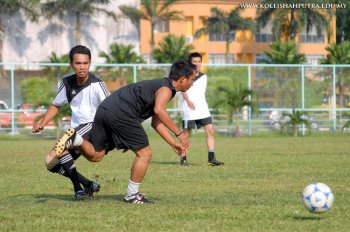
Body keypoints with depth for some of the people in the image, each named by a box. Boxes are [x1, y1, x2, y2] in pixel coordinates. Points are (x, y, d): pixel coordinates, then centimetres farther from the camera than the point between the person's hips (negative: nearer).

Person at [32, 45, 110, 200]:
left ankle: (79, 188, -22)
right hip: (77, 130, 8)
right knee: (51, 163, 2)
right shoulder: (67, 83, 3)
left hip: (94, 126, -8)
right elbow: (55, 105, 19)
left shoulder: (97, 85, -15)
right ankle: (88, 185, 4)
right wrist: (42, 123, 3)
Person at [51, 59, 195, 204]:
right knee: (144, 153, 2)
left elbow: (156, 122, 31)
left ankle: (75, 139, -10)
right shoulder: (166, 89, -1)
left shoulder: (157, 85, 29)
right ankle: (132, 194, 6)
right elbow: (159, 110, -23)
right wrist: (179, 133, -19)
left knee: (95, 155, 15)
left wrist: (173, 144, 25)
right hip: (121, 113, -9)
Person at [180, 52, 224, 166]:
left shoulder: (204, 77, 13)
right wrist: (188, 101, -30)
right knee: (186, 133, 1)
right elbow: (183, 88, -16)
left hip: (202, 109, 5)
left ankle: (211, 158, -8)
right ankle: (183, 158, 14)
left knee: (210, 130, -7)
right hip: (189, 109, -5)